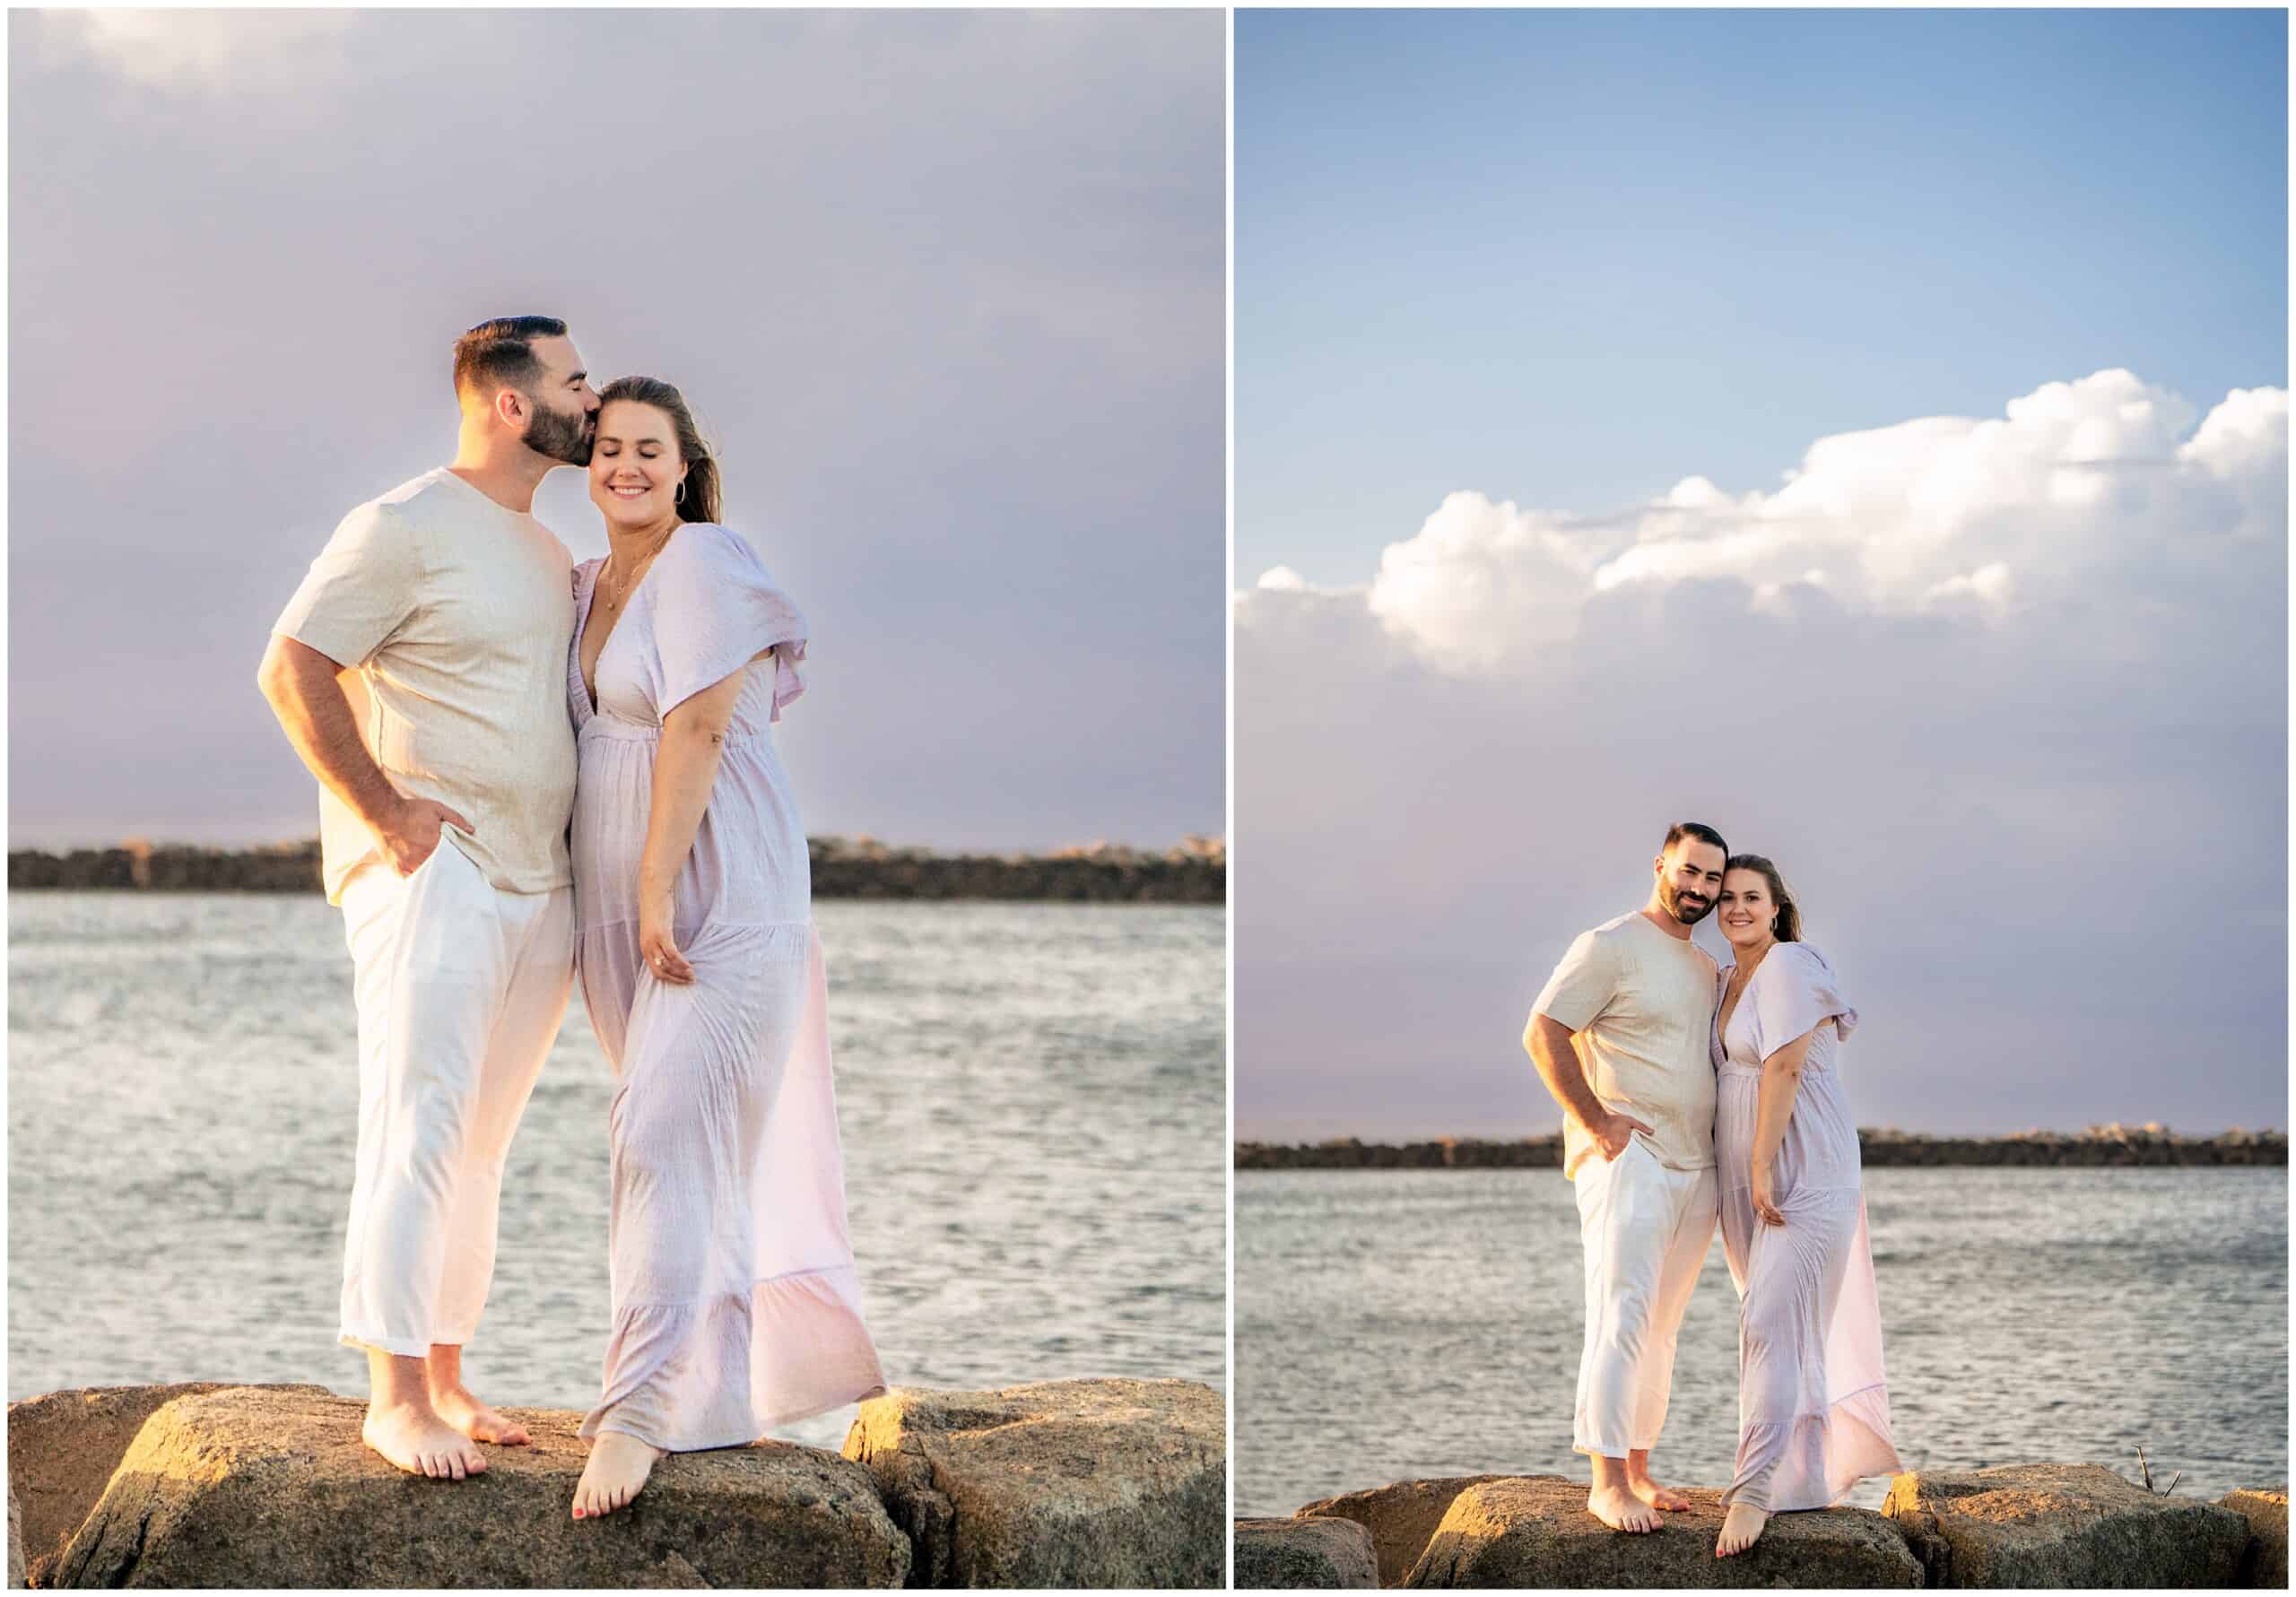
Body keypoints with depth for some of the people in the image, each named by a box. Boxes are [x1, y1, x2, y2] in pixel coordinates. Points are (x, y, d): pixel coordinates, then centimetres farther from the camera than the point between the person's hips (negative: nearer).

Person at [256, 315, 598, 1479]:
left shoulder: (550, 553, 19)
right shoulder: (405, 528, -7)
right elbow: (291, 671, -11)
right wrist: (386, 815, -15)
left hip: (541, 889, 8)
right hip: (433, 874, -8)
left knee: (478, 1148, 9)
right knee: (420, 1129, -11)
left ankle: (446, 1379, 14)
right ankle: (393, 1396, -10)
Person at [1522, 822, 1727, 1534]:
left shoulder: (1708, 968, 18)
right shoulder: (1610, 946, -6)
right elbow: (1542, 1034, -12)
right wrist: (1598, 1124, -15)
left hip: (1697, 1171, 8)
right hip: (1627, 1162, -8)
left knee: (1661, 1328, 10)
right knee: (1622, 1315, -13)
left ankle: (1638, 1470, 16)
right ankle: (1606, 1481, -14)